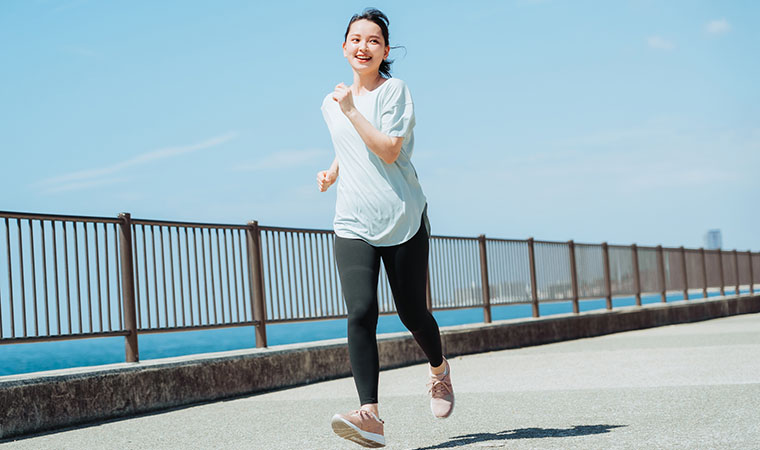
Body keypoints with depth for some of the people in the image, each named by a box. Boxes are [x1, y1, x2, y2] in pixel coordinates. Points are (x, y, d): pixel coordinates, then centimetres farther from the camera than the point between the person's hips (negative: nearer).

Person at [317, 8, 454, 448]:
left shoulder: (395, 90, -3)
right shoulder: (332, 103, 13)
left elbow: (389, 150, -16)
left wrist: (351, 110, -16)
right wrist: (332, 173, 13)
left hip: (404, 220, -3)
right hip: (353, 225, 3)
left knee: (412, 313, 5)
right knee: (361, 312, -16)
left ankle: (440, 369, 39)